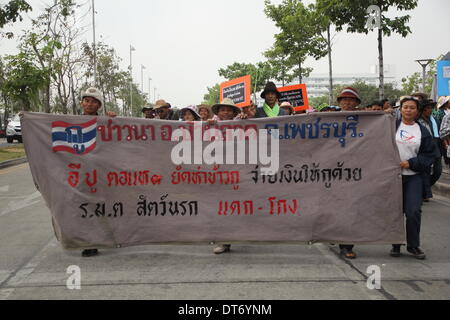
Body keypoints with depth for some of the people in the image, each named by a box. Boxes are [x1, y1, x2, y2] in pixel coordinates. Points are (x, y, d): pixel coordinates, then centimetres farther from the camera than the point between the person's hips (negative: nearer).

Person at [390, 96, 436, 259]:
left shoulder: (422, 131, 8)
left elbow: (430, 154, 6)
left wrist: (410, 163, -8)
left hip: (414, 177, 1)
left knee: (414, 212, -5)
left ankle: (413, 245, 13)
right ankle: (396, 244, 20)